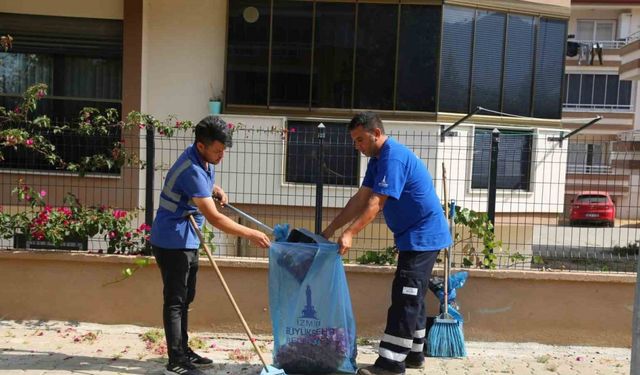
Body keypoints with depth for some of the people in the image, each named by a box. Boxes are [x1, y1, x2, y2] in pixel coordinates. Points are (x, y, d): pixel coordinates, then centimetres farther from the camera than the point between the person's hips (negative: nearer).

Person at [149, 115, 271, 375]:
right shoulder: (192, 170, -28)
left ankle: (183, 351, 28)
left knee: (185, 298, 16)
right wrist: (250, 234, -28)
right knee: (175, 301, -4)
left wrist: (216, 189, 6)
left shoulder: (203, 159, 2)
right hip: (172, 242, -10)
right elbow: (214, 218, -30)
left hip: (186, 241, 10)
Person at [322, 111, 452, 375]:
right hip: (415, 236, 10)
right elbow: (360, 199, 8)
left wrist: (349, 234, -35)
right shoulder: (378, 159, 11)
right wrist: (331, 229, 4)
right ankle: (413, 353, 25)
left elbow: (375, 203, -29)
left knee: (404, 297, -9)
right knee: (412, 296, 15)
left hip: (422, 236, -10)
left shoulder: (393, 157, -21)